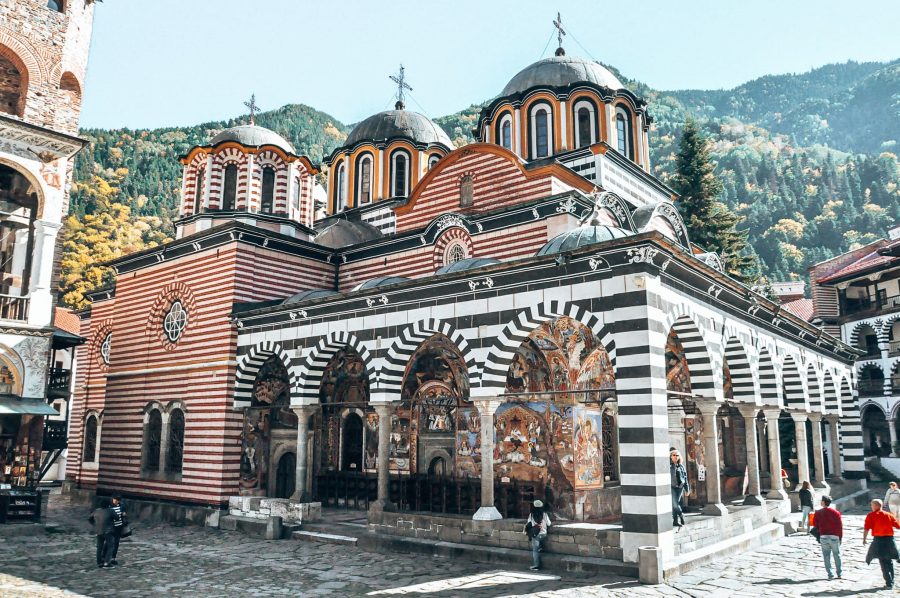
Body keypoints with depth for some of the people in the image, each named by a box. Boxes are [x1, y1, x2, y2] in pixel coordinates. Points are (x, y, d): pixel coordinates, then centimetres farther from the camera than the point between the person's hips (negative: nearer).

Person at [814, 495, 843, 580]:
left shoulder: (818, 513, -1)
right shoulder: (836, 512, -3)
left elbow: (816, 526, 4)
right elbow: (840, 526, -2)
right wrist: (840, 537, 5)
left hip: (823, 537, 0)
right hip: (834, 537, 0)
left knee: (826, 556, 6)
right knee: (837, 555, 14)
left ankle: (830, 574, 3)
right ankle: (839, 573, 18)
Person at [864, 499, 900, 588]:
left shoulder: (871, 516, -3)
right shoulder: (888, 515, 7)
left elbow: (866, 528, -7)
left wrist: (864, 539, 2)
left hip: (878, 540, -4)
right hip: (890, 539, 4)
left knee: (883, 562, 0)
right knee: (889, 561, 18)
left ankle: (889, 583, -5)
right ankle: (891, 581, 24)